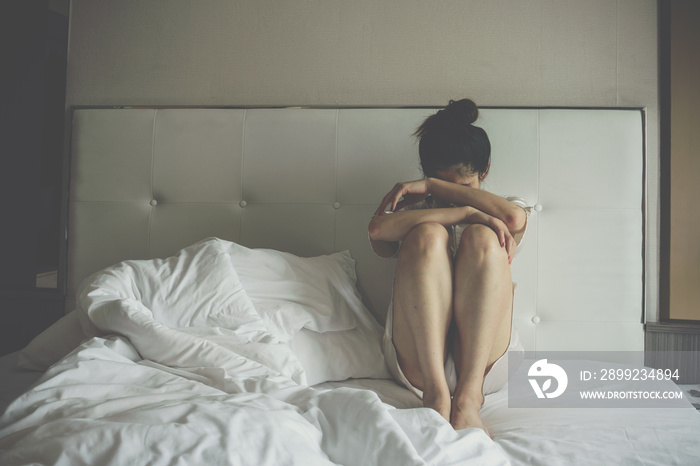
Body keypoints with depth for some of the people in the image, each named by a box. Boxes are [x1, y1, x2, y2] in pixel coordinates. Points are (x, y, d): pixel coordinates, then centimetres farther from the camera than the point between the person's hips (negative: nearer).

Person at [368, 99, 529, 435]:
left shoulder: (502, 217, 17)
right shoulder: (412, 211, 16)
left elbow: (514, 218, -12)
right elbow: (378, 231, -11)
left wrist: (431, 185, -5)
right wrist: (465, 212, -17)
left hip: (484, 359, 0)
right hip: (417, 363, 0)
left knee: (481, 237, -20)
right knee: (428, 233, -20)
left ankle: (468, 396, -31)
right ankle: (435, 393, -32)